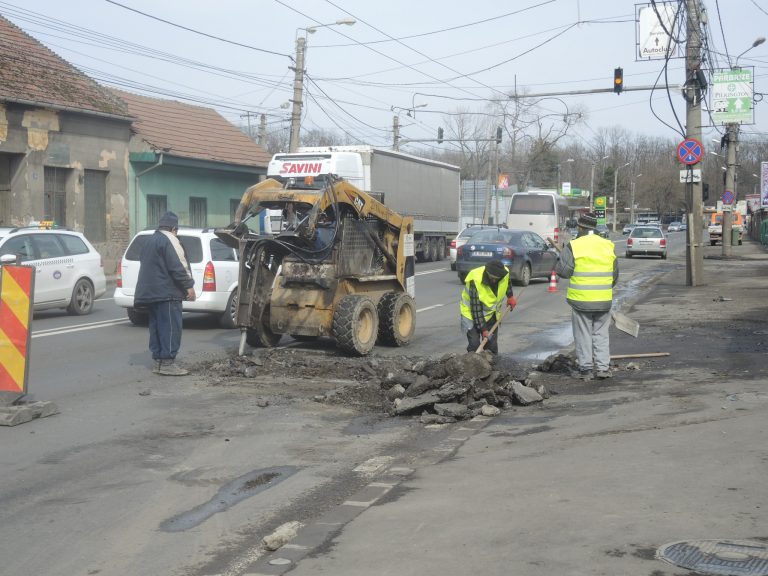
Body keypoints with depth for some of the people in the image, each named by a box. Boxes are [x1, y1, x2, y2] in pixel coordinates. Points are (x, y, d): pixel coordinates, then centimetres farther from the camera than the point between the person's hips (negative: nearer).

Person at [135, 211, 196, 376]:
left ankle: (158, 361, 13)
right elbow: (178, 266, -18)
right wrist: (189, 285, -14)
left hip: (149, 292, 10)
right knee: (171, 327, -9)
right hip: (167, 293, -10)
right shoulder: (169, 240, -10)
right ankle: (167, 362, -12)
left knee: (157, 327, 12)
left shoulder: (149, 241, 20)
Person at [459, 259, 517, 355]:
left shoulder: (505, 273, -19)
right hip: (472, 313, -5)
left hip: (492, 313, 5)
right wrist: (483, 329, -28)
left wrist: (510, 296, 20)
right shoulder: (475, 281, -33)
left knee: (492, 345, 8)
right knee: (474, 344, -13)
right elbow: (476, 309, -30)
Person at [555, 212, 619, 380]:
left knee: (583, 335, 6)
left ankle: (586, 368, 8)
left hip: (581, 299, -4)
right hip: (604, 300, 4)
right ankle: (603, 367, 11)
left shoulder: (574, 246, -10)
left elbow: (563, 270, -10)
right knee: (601, 334, 13)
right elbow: (615, 275, 13)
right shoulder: (608, 246, 6)